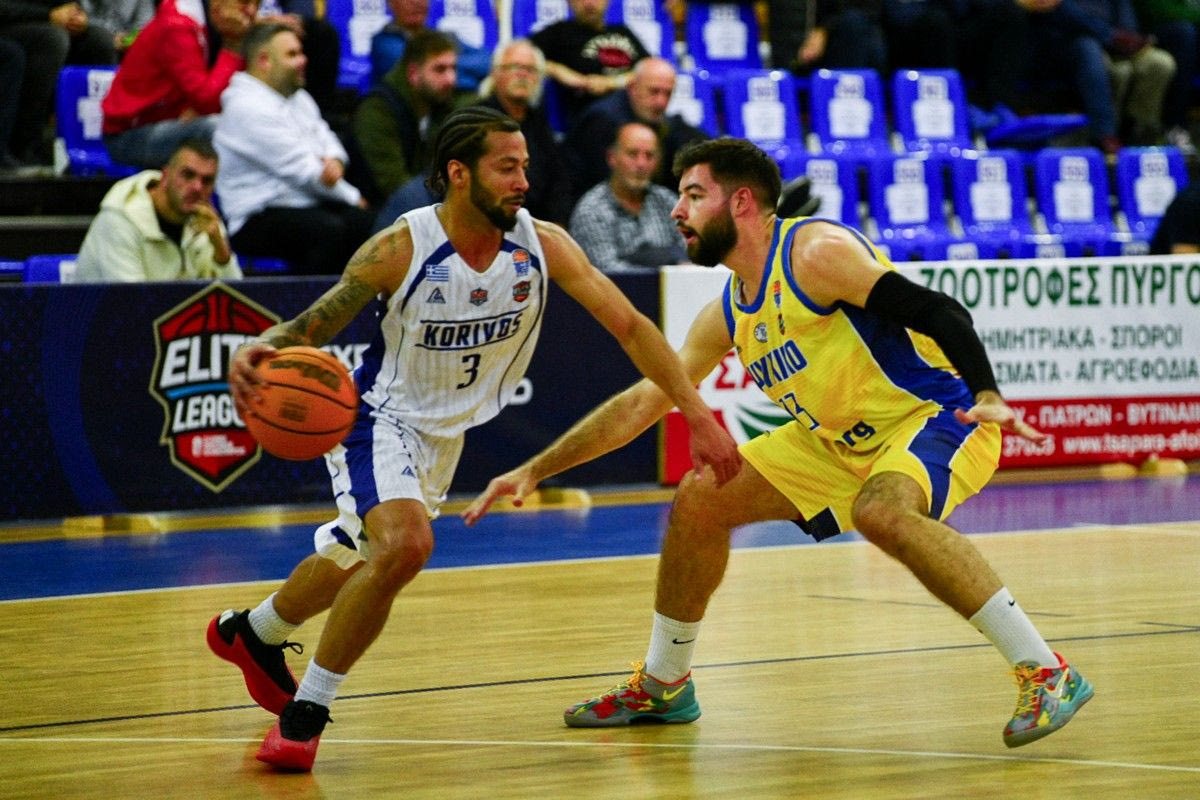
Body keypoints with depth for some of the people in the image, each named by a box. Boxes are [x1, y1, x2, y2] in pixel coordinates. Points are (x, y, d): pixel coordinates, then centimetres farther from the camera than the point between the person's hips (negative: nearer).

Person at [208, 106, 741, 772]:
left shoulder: (541, 246, -18)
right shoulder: (400, 249, -27)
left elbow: (629, 326, -14)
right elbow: (309, 328, -22)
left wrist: (698, 417, -19)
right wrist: (255, 353, -45)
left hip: (446, 432, 5)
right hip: (380, 415, -5)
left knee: (359, 558, 23)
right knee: (405, 542, -30)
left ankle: (252, 634, 53)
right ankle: (305, 711, -13)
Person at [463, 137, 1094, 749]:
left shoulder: (817, 252, -20)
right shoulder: (728, 314, 6)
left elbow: (937, 311, -25)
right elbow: (642, 402, 11)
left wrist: (988, 396, -39)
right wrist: (534, 470, 8)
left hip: (937, 416, -9)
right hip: (842, 440, 9)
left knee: (880, 510, -39)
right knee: (700, 499, 5)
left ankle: (1047, 673, -34)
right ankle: (662, 686, 22)